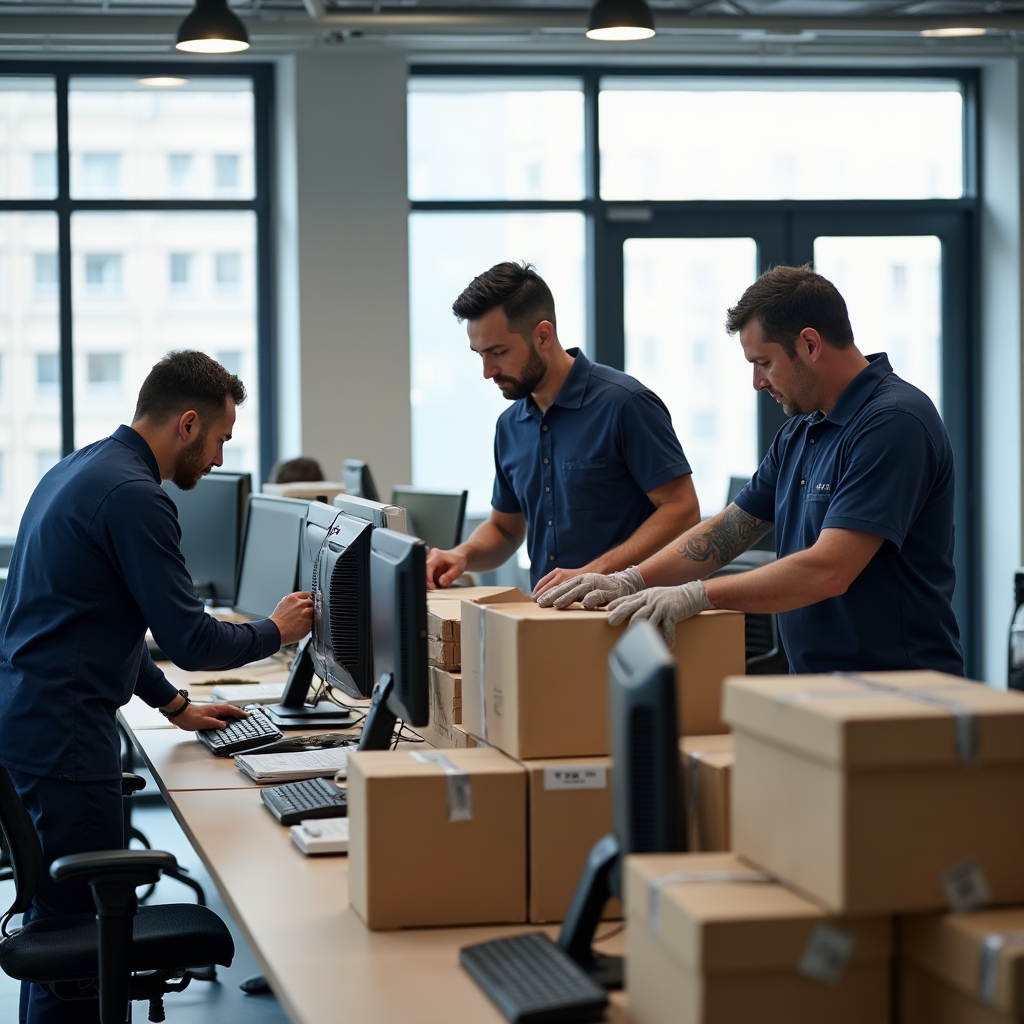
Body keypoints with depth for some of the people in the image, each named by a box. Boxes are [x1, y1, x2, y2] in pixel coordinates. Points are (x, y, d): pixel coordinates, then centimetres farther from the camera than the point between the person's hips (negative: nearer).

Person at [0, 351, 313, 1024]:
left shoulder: (84, 468, 16)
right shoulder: (134, 496, -16)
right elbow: (190, 639, -16)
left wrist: (173, 705, 25)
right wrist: (276, 632, 2)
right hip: (62, 734, -10)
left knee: (61, 917, 15)